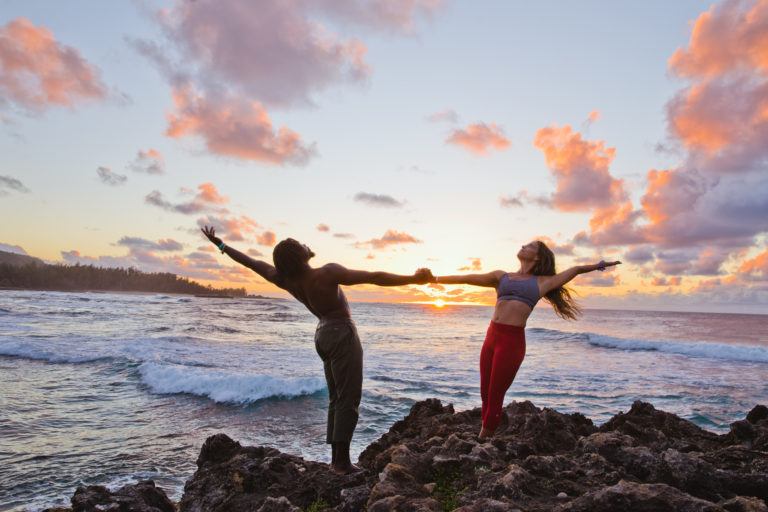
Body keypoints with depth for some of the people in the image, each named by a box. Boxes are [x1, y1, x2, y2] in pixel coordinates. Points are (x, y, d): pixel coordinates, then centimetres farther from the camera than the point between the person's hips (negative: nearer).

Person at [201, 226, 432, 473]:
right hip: (343, 334, -7)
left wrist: (219, 244, 21)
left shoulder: (284, 279, -5)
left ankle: (336, 458, 17)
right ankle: (342, 462, -1)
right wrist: (413, 279, -32)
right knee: (348, 400, -2)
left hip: (323, 334, 7)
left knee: (336, 399, 14)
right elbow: (373, 277, -30)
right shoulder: (328, 273, -24)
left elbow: (252, 263, 7)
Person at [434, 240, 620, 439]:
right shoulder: (501, 276, 17)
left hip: (513, 340, -3)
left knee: (494, 397, 1)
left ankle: (483, 440, 15)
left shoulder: (543, 282, 12)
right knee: (485, 395, 8)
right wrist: (434, 278, 12)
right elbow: (466, 278, 14)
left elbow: (575, 270, 24)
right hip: (491, 336, 3)